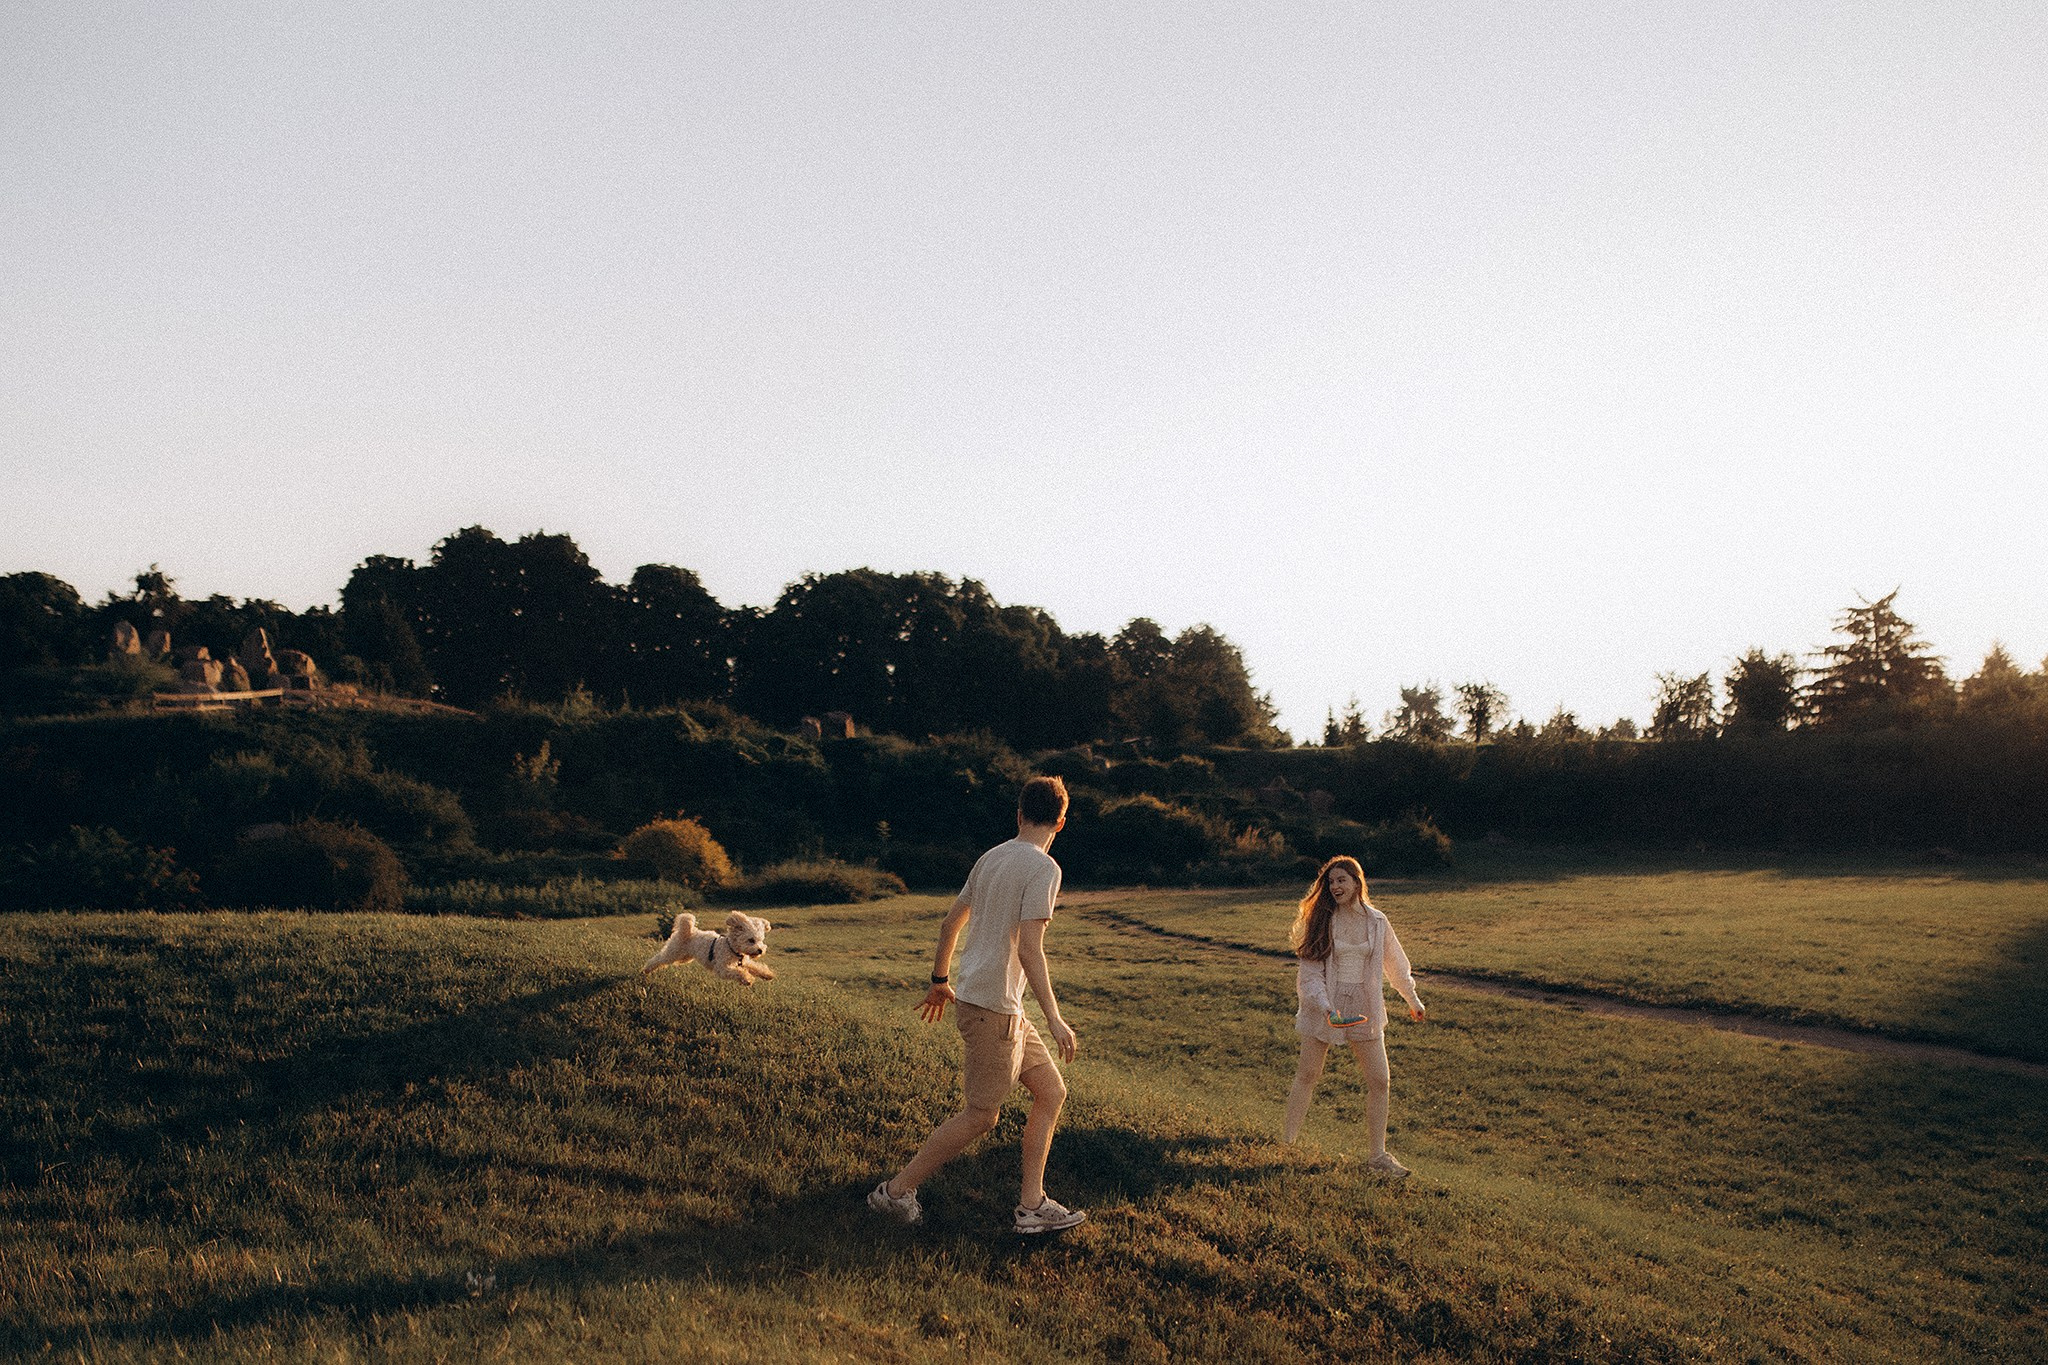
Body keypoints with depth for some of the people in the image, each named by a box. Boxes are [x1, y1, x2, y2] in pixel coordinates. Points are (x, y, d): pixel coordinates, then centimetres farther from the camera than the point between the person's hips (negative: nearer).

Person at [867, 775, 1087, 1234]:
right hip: (993, 1006, -9)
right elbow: (1029, 949, -22)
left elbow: (951, 920, 18)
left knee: (1051, 1091, 11)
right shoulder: (1043, 868, -15)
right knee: (980, 1116, 2)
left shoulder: (992, 856, 10)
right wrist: (1054, 1020, -19)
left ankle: (1032, 1205, 13)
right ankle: (897, 1190, 13)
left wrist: (940, 980, 30)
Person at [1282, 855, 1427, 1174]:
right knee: (1307, 1076, 4)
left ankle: (1378, 1154, 12)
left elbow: (1394, 963, 16)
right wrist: (1324, 1006, -24)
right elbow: (1309, 969, -10)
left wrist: (1413, 1000, 24)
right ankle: (1287, 1143, 16)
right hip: (1324, 1006, -2)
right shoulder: (1321, 920, -7)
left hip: (1364, 1007, 2)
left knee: (1380, 1082, 1)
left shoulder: (1376, 921, 1)